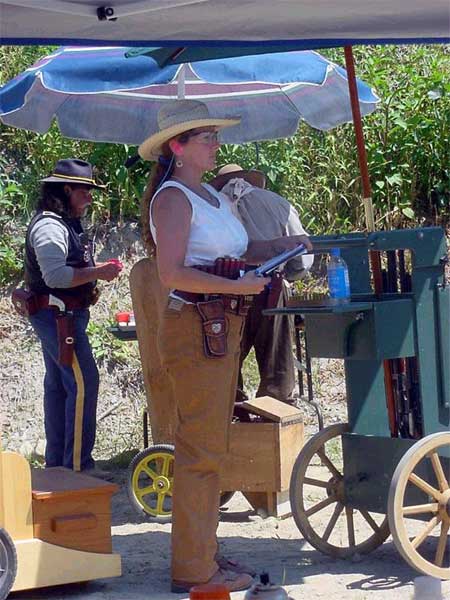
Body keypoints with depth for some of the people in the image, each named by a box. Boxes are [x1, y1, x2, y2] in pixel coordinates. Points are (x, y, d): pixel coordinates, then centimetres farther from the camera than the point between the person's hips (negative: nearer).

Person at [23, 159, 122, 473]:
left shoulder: (67, 224, 17)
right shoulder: (49, 226, -17)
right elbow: (54, 275, -26)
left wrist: (98, 269, 10)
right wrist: (98, 273, -22)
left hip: (61, 317, 11)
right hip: (58, 315, -11)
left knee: (58, 385, 14)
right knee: (83, 382, -13)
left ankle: (56, 460, 20)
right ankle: (78, 464, -13)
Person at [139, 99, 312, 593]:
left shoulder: (210, 195, 17)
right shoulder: (172, 197, -11)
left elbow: (236, 252, 23)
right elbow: (172, 273, -20)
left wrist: (280, 245, 8)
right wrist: (237, 286, -20)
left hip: (222, 328, 10)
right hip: (194, 326, -10)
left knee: (209, 446, 14)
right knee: (200, 449, -7)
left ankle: (201, 552, 23)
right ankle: (193, 569, -3)